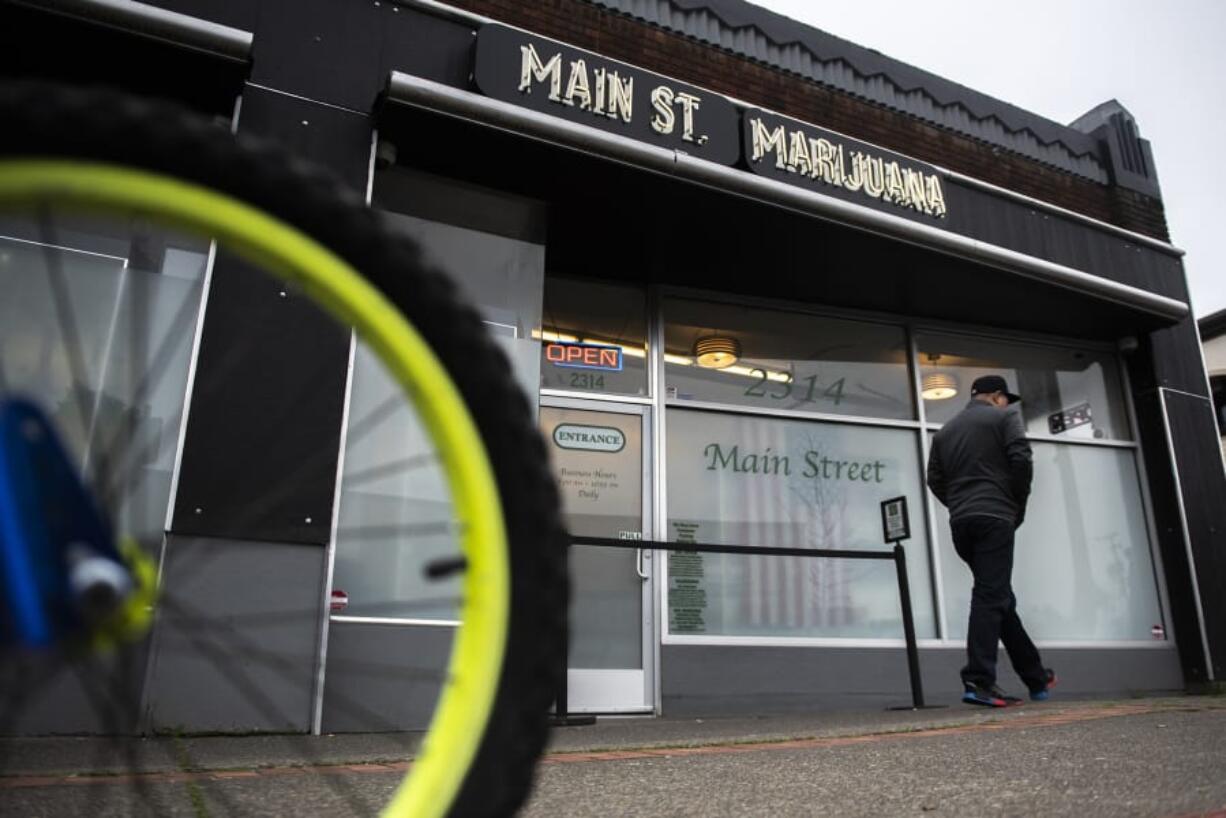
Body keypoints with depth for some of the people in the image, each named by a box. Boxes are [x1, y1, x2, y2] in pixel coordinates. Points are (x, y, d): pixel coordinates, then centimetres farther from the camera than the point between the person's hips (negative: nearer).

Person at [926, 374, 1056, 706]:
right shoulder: (1003, 417, 6)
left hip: (960, 523, 6)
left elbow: (934, 479, 14)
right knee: (991, 597, -11)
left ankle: (1036, 676, 23)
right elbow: (1021, 461, -7)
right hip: (993, 517, -6)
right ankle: (978, 681, -19)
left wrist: (959, 506, 16)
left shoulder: (945, 430, 21)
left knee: (999, 597, 14)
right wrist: (1018, 506, 3)